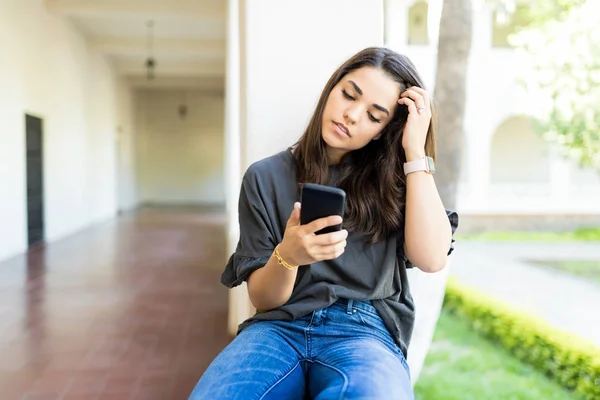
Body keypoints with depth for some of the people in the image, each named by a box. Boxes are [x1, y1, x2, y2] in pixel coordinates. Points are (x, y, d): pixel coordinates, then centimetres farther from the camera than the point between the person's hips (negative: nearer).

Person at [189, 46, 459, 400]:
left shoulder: (391, 178, 8)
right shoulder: (266, 177, 6)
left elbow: (431, 258, -10)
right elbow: (262, 299, 4)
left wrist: (415, 151, -8)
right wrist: (287, 256, -19)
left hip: (365, 333, 0)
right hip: (279, 326, 1)